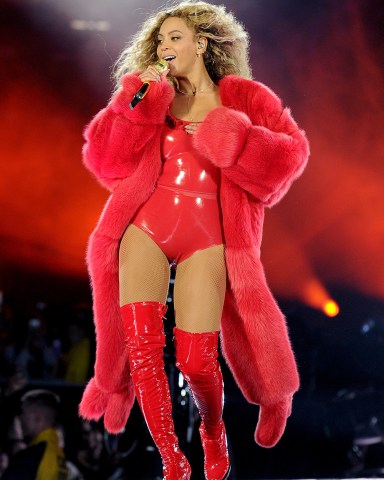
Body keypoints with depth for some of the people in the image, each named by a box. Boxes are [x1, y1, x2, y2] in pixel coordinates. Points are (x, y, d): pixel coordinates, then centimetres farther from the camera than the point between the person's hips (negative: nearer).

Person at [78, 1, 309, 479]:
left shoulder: (241, 99, 6)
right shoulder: (151, 98, 12)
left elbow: (288, 153, -2)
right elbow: (106, 161, 4)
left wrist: (229, 138, -13)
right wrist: (133, 105, -7)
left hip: (206, 240, -2)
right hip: (144, 228, 2)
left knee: (196, 360, -5)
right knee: (142, 346, -10)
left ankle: (213, 430, 30)